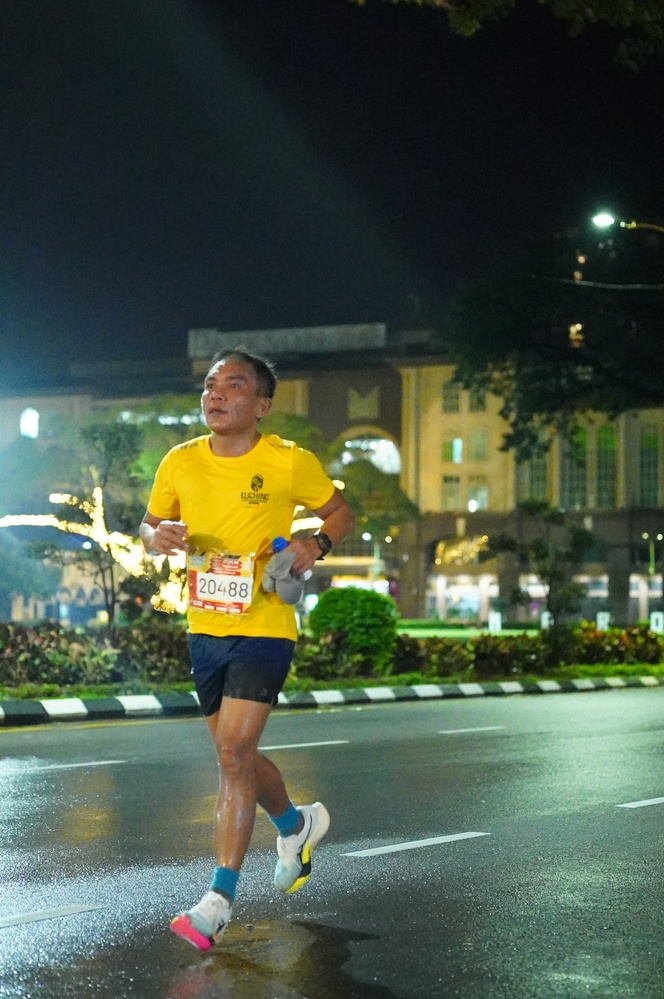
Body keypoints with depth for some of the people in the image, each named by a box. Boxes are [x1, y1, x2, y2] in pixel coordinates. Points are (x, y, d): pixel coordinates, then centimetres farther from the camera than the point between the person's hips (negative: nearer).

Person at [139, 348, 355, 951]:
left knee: (234, 752, -15)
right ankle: (297, 824, 47)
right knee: (236, 756, 18)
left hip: (264, 629, -5)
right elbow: (149, 526, 13)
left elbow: (341, 513, 6)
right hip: (205, 629, 5)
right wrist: (159, 536, -11)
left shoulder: (290, 463, -9)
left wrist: (317, 544, -15)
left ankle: (220, 897, -9)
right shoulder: (180, 463, 1)